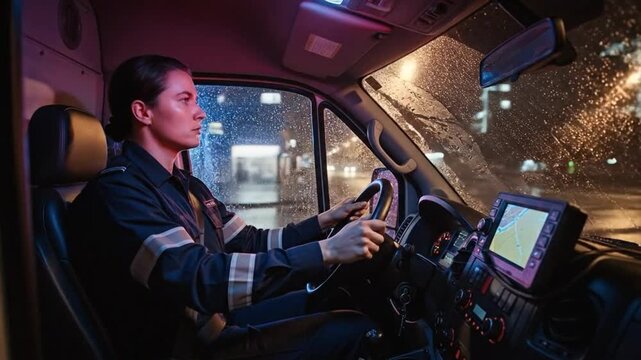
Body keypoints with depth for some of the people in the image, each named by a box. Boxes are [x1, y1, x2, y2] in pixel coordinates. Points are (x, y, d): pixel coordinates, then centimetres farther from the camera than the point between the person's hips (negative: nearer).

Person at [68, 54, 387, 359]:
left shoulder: (186, 186, 10)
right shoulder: (116, 191, -19)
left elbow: (249, 244, 11)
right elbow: (197, 278, -32)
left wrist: (324, 221, 3)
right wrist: (327, 251, -35)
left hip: (217, 320, 9)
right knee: (350, 329, -20)